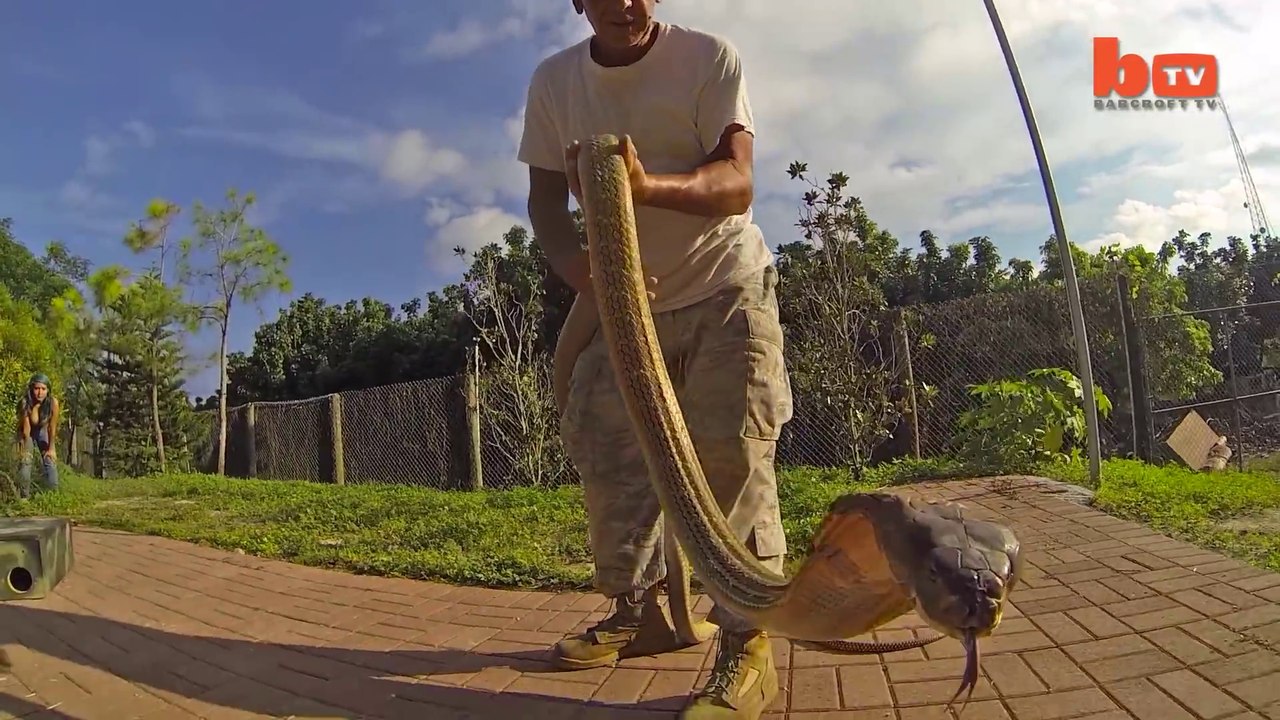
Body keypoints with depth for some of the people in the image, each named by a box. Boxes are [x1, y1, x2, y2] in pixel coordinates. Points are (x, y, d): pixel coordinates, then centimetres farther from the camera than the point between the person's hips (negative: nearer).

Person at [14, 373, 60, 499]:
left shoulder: (53, 402, -31)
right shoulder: (24, 403, -35)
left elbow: (52, 427, -20)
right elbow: (26, 429, -27)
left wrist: (51, 448, -11)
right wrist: (25, 450, -17)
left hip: (43, 431, 2)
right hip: (26, 432, -1)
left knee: (51, 461, -2)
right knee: (24, 460, -12)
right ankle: (24, 497, -6)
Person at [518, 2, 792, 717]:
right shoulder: (552, 81, -2)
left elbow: (737, 183, -23)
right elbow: (546, 201, -5)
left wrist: (647, 184, -44)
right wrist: (579, 268, -27)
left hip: (725, 286, -4)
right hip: (623, 294, 4)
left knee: (733, 453, -15)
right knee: (605, 451, 3)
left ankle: (749, 640, -7)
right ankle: (639, 610, 19)